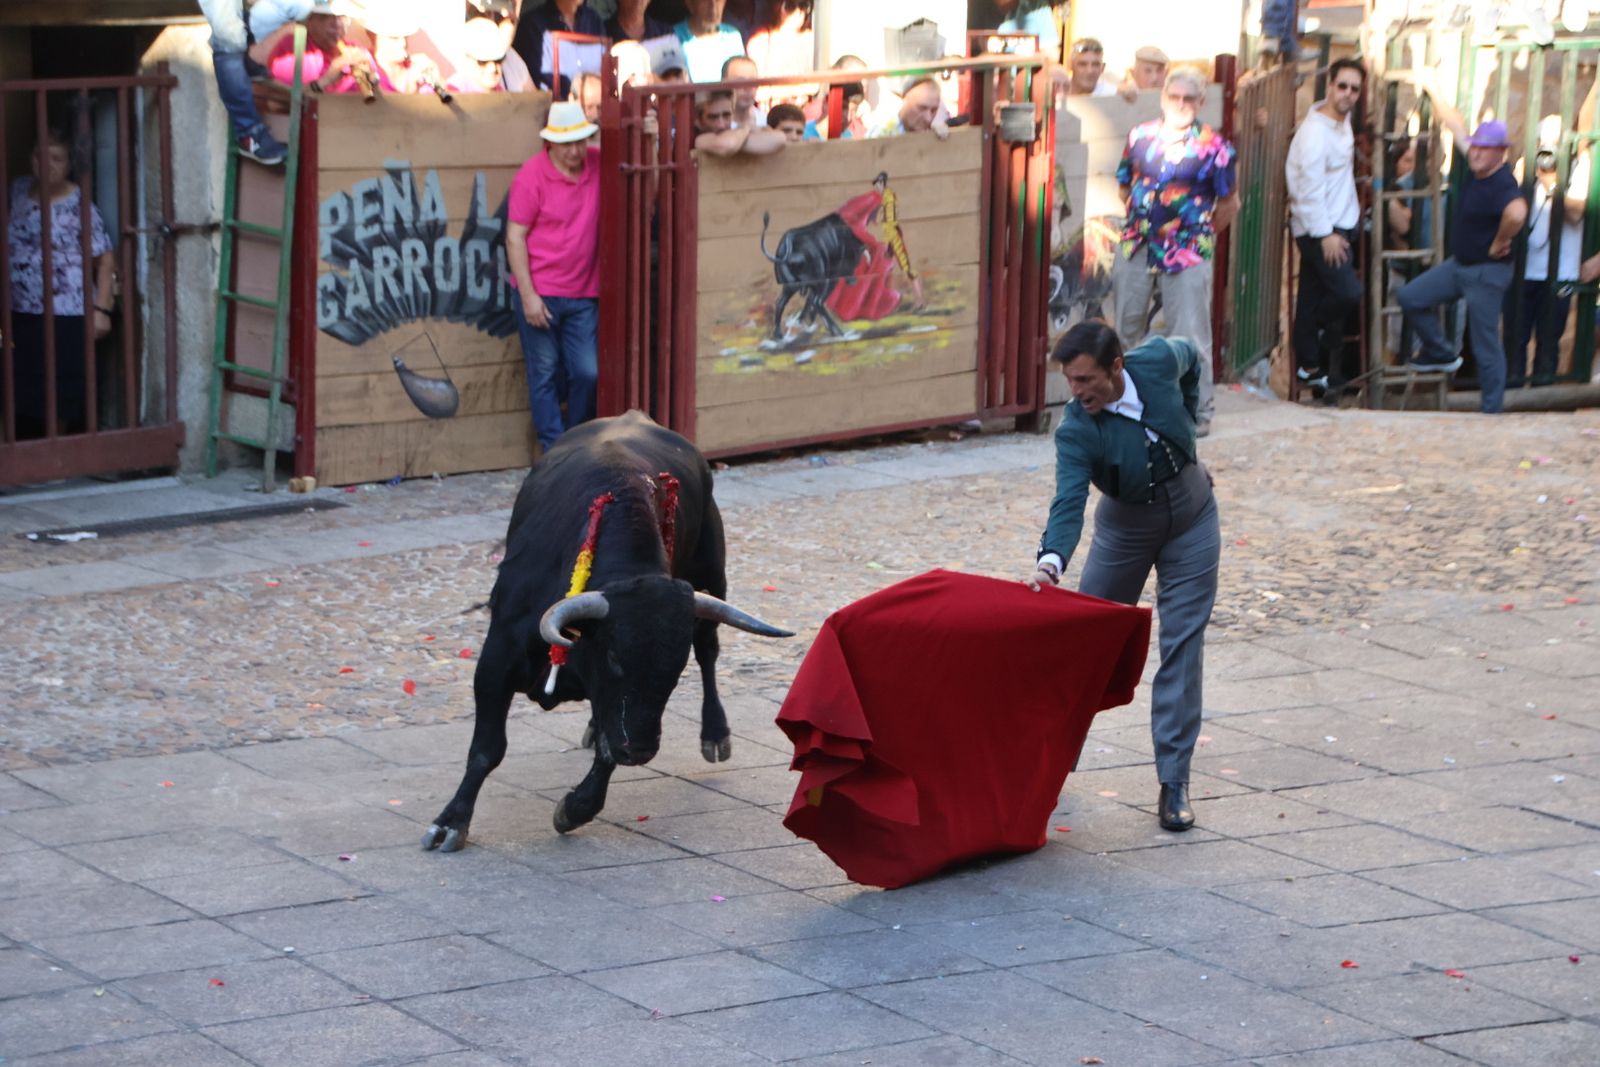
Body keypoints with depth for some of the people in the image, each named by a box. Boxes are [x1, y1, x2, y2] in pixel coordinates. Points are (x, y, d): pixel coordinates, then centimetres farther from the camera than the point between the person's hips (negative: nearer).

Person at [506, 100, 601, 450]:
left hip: (584, 295, 4)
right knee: (545, 376, 3)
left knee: (588, 374, 2)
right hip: (541, 294, -4)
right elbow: (515, 237, -9)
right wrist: (528, 296, -13)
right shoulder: (532, 176, -10)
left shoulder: (598, 164, 3)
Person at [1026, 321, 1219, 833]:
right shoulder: (1076, 430, -28)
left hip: (1191, 514, 1)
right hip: (1125, 526, -1)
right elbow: (1068, 502, -40)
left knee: (1182, 646, -4)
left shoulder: (1158, 361, -22)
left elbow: (1191, 358, 3)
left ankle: (1174, 781, -3)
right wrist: (1050, 561, -57)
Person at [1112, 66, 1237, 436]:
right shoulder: (1140, 136, 5)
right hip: (1136, 244, 4)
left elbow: (1229, 204, 1)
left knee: (1190, 336, 0)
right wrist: (1143, 218, 11)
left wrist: (1202, 234, 6)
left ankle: (1198, 413, 10)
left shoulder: (1212, 146, -6)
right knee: (1125, 328, 14)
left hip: (1187, 252, -4)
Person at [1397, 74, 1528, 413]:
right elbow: (1455, 125, 13)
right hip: (1459, 264, 9)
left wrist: (1500, 243, -34)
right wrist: (1431, 89, 19)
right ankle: (1442, 353, 27)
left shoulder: (1502, 185, -27)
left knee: (1486, 346, -1)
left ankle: (1491, 412, 8)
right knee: (1410, 298, 11)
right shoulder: (1476, 169, 0)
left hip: (1487, 273, -9)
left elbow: (1516, 213, -51)